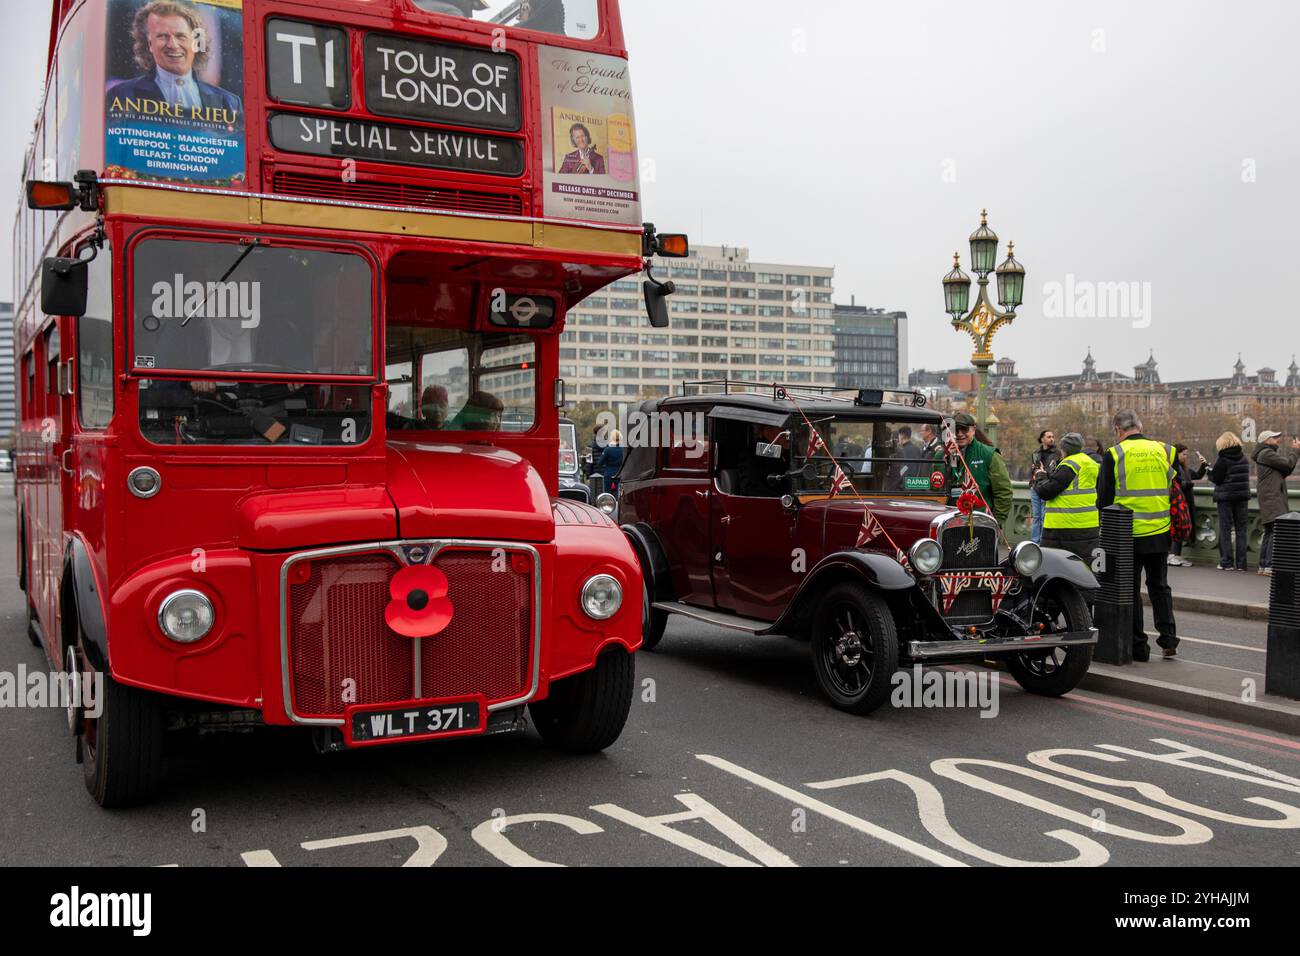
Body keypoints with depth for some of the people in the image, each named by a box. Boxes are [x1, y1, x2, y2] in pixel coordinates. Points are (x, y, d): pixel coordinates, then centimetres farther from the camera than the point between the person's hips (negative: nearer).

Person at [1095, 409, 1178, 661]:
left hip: (1128, 534, -3)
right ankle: (1168, 640, 12)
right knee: (1159, 586, 17)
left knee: (1130, 590, 7)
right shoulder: (1164, 451, 3)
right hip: (1160, 534, 4)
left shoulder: (1114, 455, -8)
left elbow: (1104, 498, -4)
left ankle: (1138, 645, 9)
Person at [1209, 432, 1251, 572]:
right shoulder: (1244, 457, 6)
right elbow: (1246, 476, 11)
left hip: (1226, 497, -5)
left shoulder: (1223, 459, -12)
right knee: (1241, 529, 8)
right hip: (1242, 495, 5)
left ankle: (1226, 562, -1)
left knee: (1225, 529, 2)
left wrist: (1209, 471, 6)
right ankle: (1241, 563, 6)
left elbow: (1216, 478, -13)